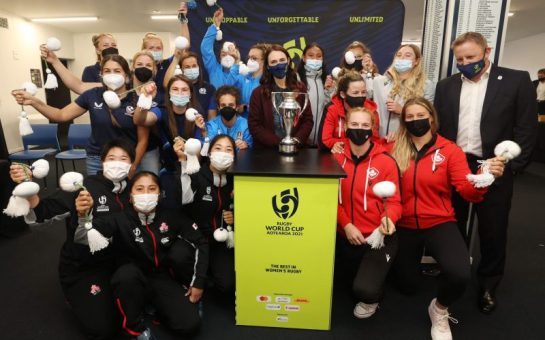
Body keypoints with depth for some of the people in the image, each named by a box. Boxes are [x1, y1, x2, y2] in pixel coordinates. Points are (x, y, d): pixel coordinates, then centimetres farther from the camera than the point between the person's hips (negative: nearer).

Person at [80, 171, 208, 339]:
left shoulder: (171, 215, -12)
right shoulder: (121, 219, -14)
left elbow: (201, 243, -6)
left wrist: (198, 282, -8)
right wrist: (83, 214, -51)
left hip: (164, 278, 1)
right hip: (134, 281, -1)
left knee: (189, 325, -17)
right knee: (126, 273, -36)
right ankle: (135, 325, -9)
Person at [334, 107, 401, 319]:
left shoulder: (386, 161, -12)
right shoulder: (337, 159, -2)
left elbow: (394, 201, -9)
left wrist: (389, 218, -31)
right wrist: (346, 225, -16)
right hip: (347, 235, 4)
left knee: (364, 289, -19)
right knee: (353, 278, 20)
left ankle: (373, 298, 18)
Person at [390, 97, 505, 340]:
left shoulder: (450, 150, -6)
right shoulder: (395, 150, -4)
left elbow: (467, 191, -13)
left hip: (439, 224, -1)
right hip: (404, 226, 2)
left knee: (460, 274, -29)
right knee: (407, 286, 14)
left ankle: (439, 309, 7)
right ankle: (415, 257, 51)